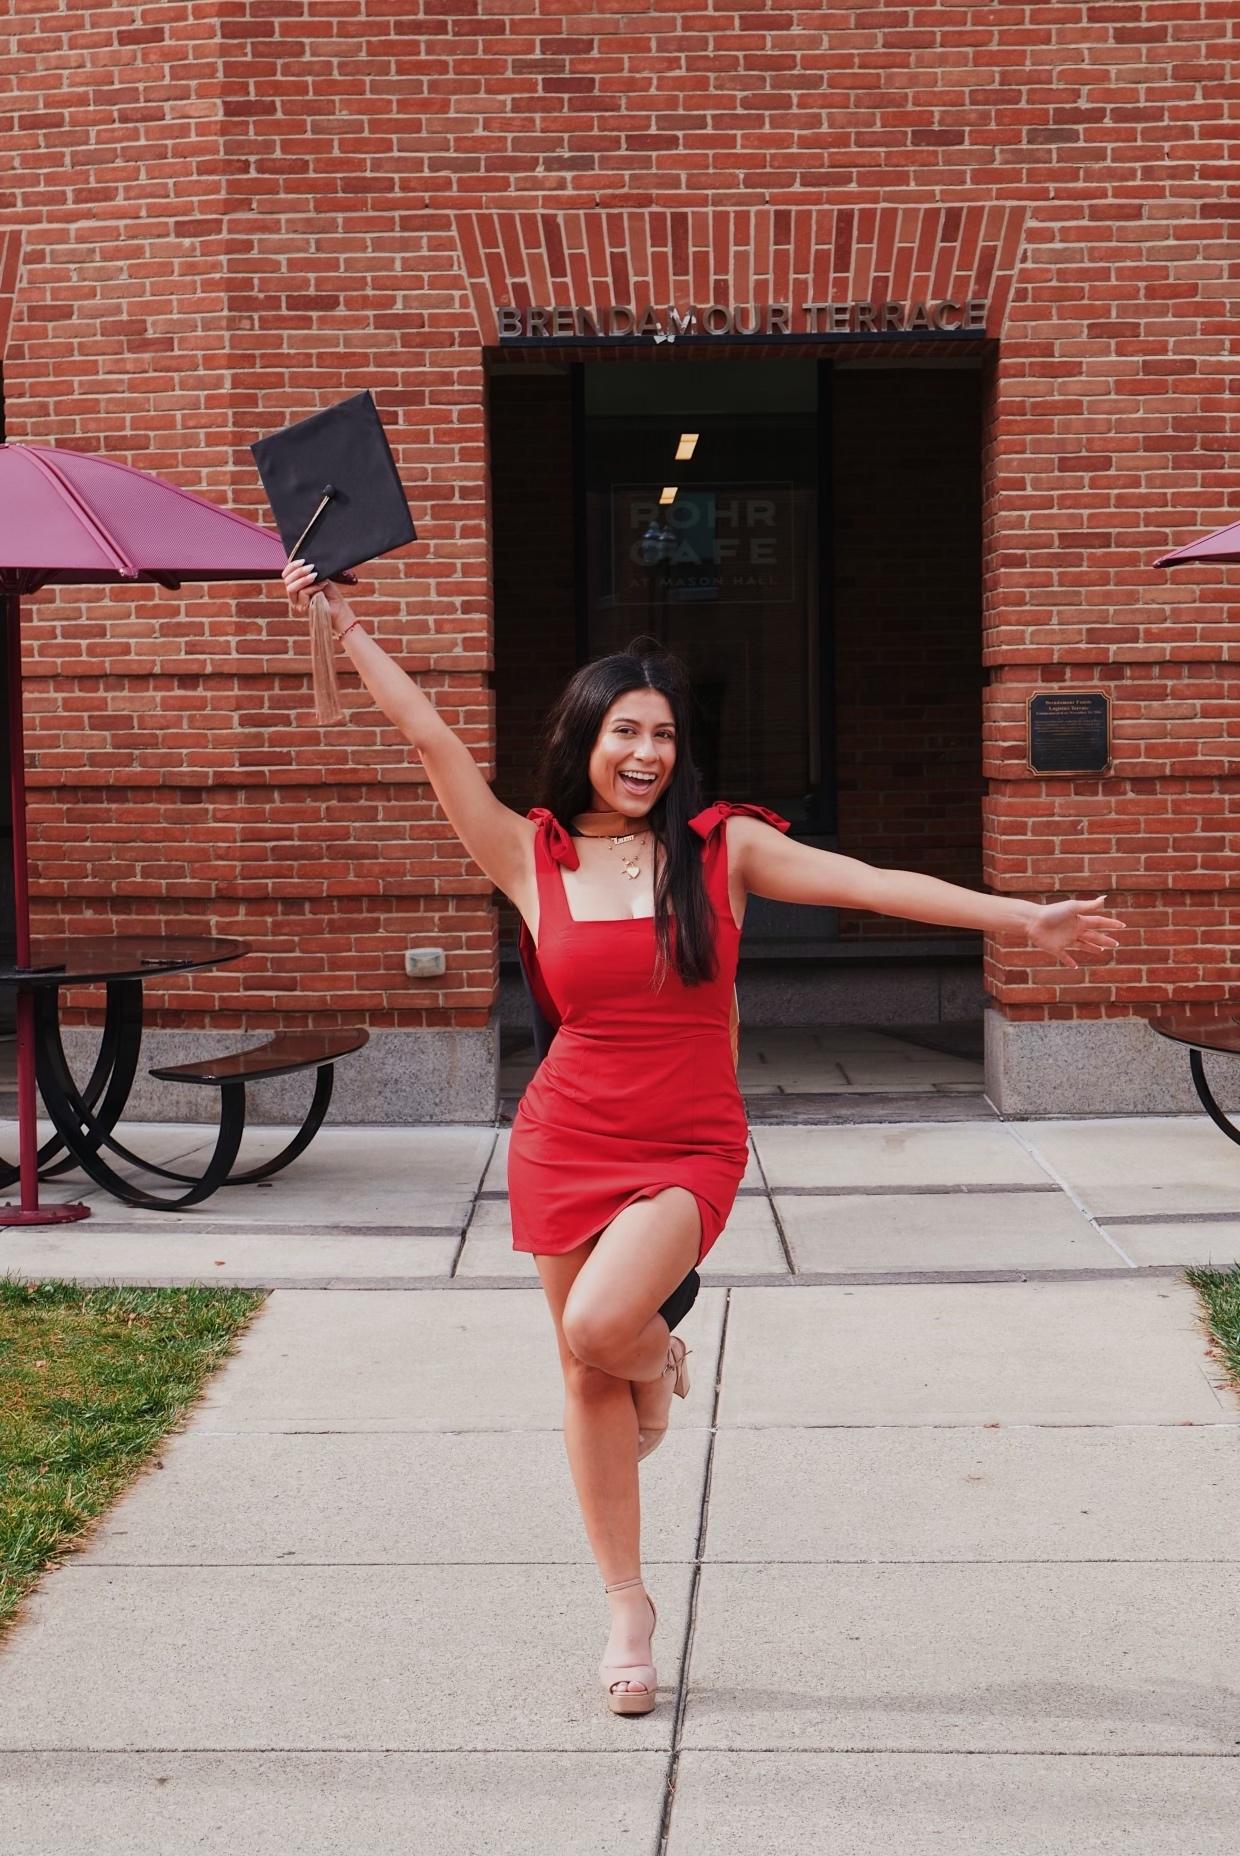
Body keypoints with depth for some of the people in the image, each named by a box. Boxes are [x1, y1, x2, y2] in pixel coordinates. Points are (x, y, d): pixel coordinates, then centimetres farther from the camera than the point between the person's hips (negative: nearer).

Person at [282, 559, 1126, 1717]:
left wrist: (1020, 918, -9)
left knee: (599, 1326, -25)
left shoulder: (720, 848, -1)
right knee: (585, 1376, 9)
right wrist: (344, 626, -3)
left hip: (688, 1149, -2)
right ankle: (627, 1606, 26)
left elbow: (871, 884, -5)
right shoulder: (533, 860, -1)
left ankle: (655, 1357, 14)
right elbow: (430, 739, -2)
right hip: (566, 1142, 2)